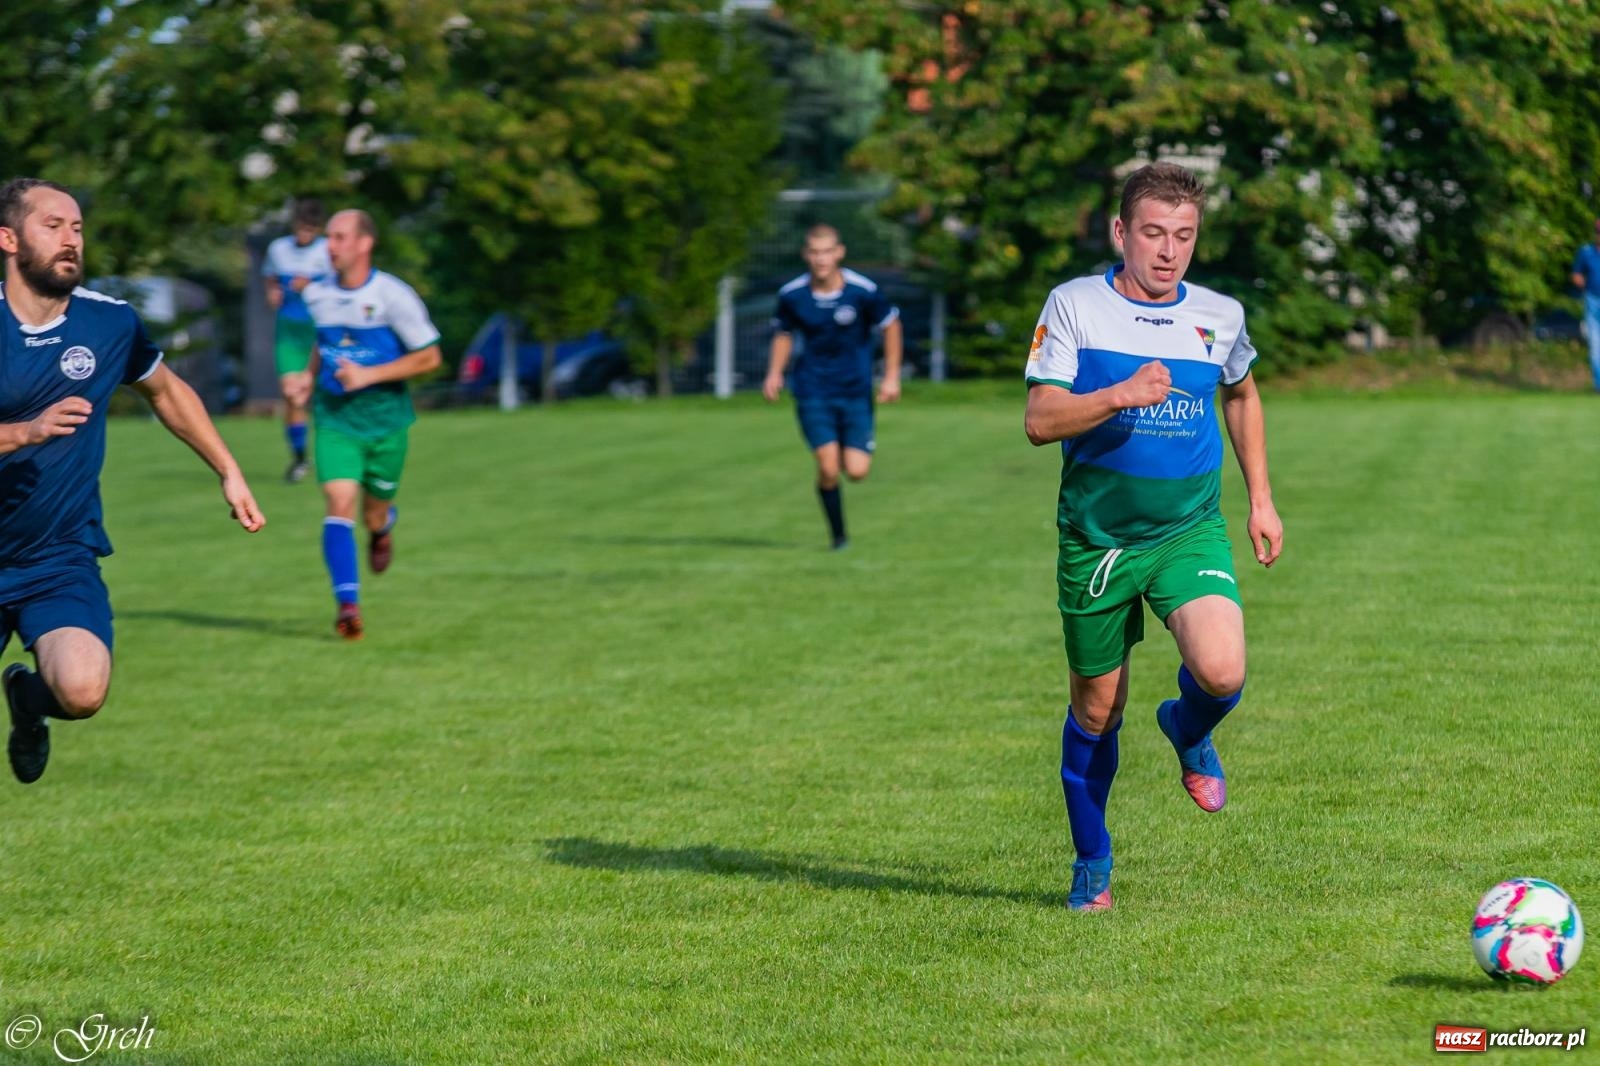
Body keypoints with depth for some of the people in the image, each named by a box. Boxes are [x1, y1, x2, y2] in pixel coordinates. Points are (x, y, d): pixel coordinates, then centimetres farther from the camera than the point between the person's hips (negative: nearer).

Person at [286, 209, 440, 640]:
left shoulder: (393, 296, -13)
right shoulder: (318, 295, 2)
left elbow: (429, 357, -9)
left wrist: (369, 375, -18)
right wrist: (309, 376, 3)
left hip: (385, 420, -2)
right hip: (335, 420, 2)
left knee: (374, 515, 9)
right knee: (340, 503, -17)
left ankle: (384, 527, 48)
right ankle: (347, 604, -20)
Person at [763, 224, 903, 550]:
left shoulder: (863, 291, -12)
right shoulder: (791, 295, -7)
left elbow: (890, 325, 3)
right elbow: (783, 333, 12)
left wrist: (892, 377, 1)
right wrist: (774, 373, -2)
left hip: (856, 389, 0)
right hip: (813, 391, 0)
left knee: (856, 471, -7)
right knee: (828, 468, -13)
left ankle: (849, 450, 32)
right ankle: (839, 536, 7)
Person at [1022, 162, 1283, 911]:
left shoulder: (1219, 316, 2)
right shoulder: (1075, 305, -6)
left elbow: (1241, 395, 22)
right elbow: (1040, 420, -13)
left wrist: (1261, 499, 19)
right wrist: (1119, 396, -29)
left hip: (1190, 531, 1)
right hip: (1095, 537, -1)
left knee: (1221, 672, -23)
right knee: (1097, 709, 8)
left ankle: (1189, 734, 14)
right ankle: (1092, 864, 30)